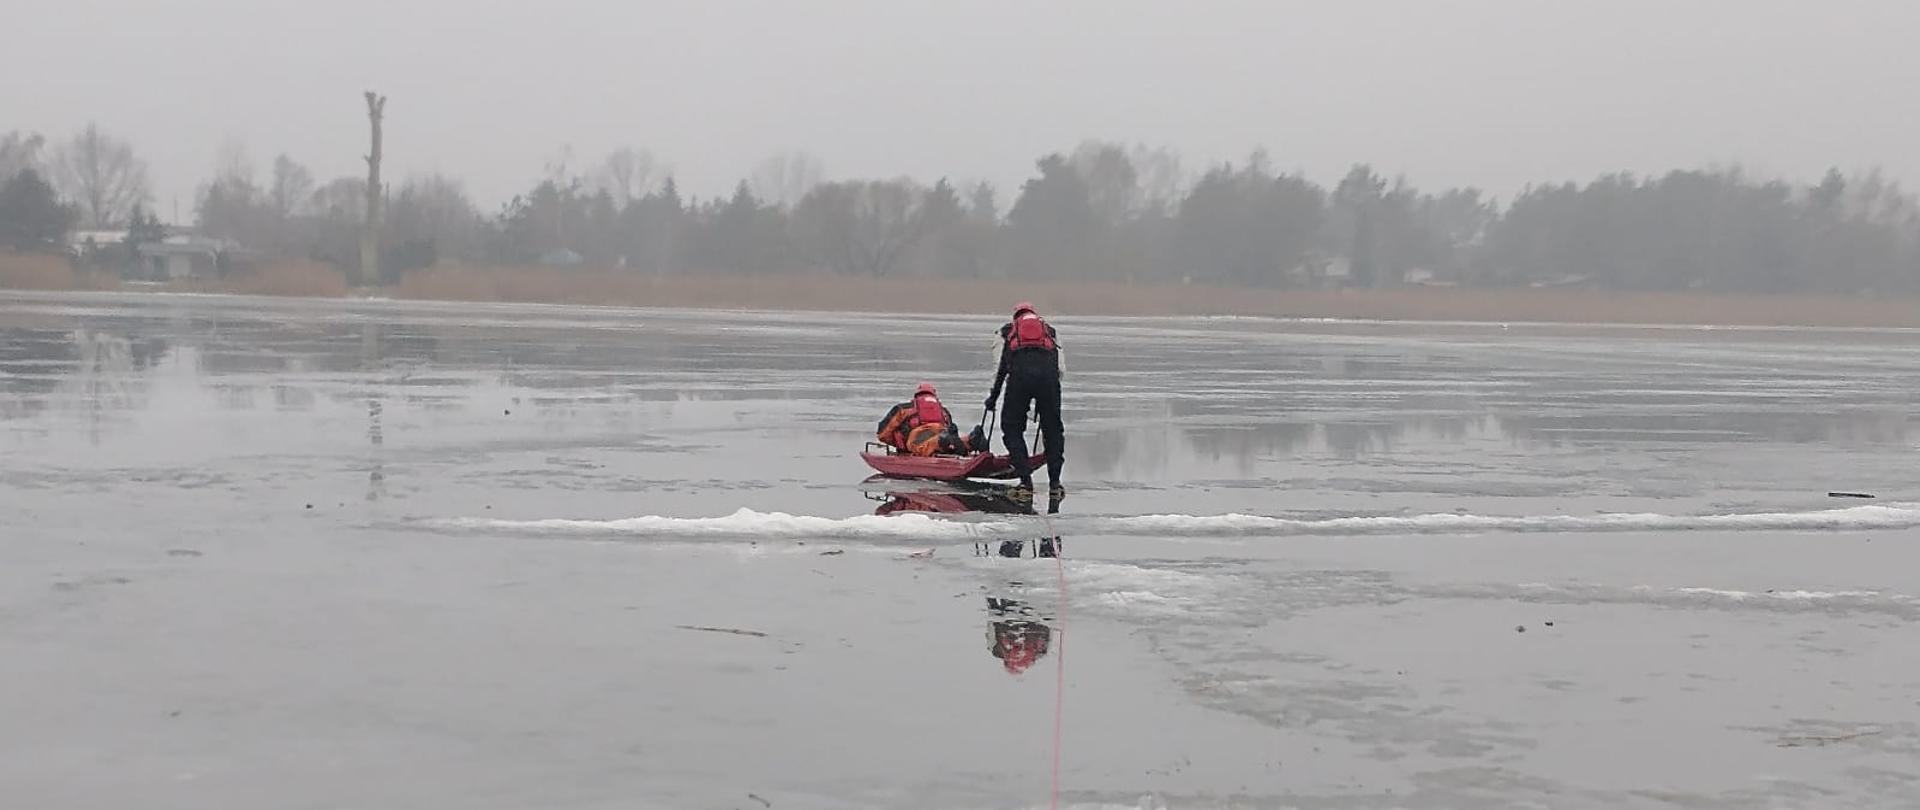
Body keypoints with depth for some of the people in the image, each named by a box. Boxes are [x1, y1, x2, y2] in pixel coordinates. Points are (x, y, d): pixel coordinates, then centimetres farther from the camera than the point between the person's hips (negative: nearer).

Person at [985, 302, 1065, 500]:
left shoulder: (1007, 330, 29)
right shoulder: (1049, 329, 33)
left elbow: (999, 367, 23)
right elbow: (1061, 367, 23)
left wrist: (993, 396, 33)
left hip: (1019, 373, -1)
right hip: (1048, 374, 1)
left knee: (1011, 427, 12)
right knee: (1052, 429, 17)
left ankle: (1026, 482, 1)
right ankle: (1055, 483, 14)